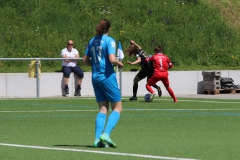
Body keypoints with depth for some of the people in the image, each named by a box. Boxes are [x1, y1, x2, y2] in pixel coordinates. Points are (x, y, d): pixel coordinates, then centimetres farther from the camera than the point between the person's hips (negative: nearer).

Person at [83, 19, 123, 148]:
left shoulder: (92, 41, 9)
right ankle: (106, 134, -15)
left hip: (95, 77, 7)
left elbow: (85, 60, 14)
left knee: (103, 109, 10)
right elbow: (112, 59, -21)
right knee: (117, 107, 3)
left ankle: (97, 139, -1)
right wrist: (119, 64, -2)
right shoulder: (109, 40, -10)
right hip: (107, 76, -7)